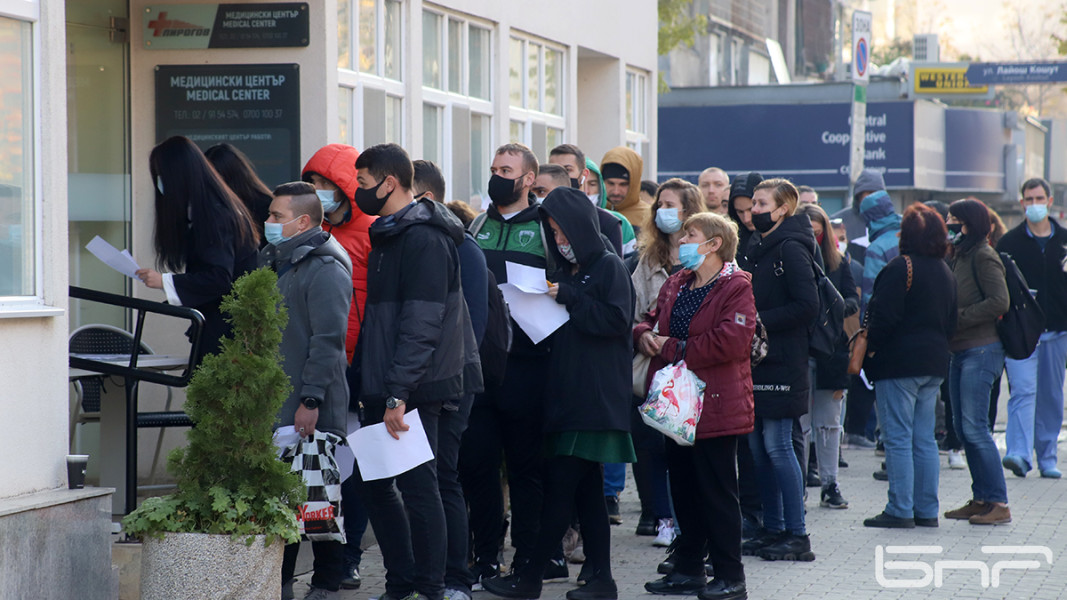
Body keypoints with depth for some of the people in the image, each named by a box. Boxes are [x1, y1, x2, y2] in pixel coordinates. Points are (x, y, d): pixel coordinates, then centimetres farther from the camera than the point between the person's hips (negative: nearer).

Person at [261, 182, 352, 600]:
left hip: (314, 408, -8)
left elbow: (328, 341, -17)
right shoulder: (274, 263, 16)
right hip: (274, 402, 8)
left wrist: (311, 400, -21)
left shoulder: (325, 269, -12)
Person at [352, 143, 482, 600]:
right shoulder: (388, 234, 16)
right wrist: (370, 385, 18)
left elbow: (422, 324, -21)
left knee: (417, 486, -4)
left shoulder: (424, 239, -15)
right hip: (384, 390, 10)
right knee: (372, 483, 12)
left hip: (415, 391, -10)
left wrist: (399, 392, -26)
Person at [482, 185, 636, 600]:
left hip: (596, 397, -8)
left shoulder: (609, 267, -5)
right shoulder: (566, 270, 19)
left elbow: (616, 320, -16)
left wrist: (569, 298, -15)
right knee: (586, 488, 8)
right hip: (566, 391, 9)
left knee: (560, 485, -9)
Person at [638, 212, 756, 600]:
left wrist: (674, 349, -17)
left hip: (715, 405, -8)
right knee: (684, 491, 13)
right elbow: (651, 318, 22)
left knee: (718, 493, -3)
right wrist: (644, 334, -4)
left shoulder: (736, 288, -11)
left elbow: (731, 340, -22)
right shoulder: (677, 284, 14)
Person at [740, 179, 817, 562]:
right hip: (756, 359, 9)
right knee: (757, 444, 9)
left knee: (777, 445, -8)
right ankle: (772, 529, 17)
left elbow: (807, 306, -18)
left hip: (781, 362, -9)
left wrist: (759, 321, -17)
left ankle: (797, 536, -4)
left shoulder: (791, 249, -11)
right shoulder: (759, 249, 16)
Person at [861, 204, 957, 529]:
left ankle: (900, 510, -5)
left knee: (898, 438, -5)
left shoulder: (901, 267, -13)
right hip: (934, 362, 8)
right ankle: (927, 510, 11)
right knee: (924, 439, 11)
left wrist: (869, 347, -7)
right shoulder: (945, 272, 13)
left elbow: (885, 316, -18)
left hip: (899, 362, -8)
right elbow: (951, 322, 18)